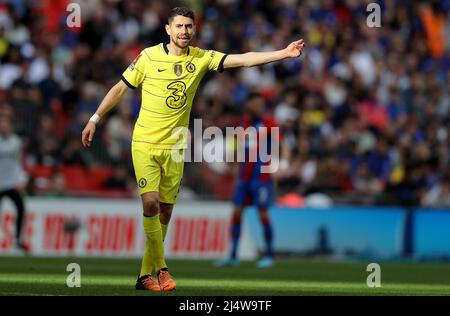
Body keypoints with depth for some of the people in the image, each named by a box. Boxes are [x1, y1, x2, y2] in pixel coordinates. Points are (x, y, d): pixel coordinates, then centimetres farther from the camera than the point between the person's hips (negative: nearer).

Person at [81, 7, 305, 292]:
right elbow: (120, 88, 6)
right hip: (145, 143, -3)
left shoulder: (201, 59, 1)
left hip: (175, 147, 3)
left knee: (165, 212, 4)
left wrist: (284, 53, -17)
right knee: (151, 202, -17)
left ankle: (146, 274, 14)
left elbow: (242, 59, -7)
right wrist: (95, 119, 6)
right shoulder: (149, 56, -4)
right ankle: (161, 268, -4)